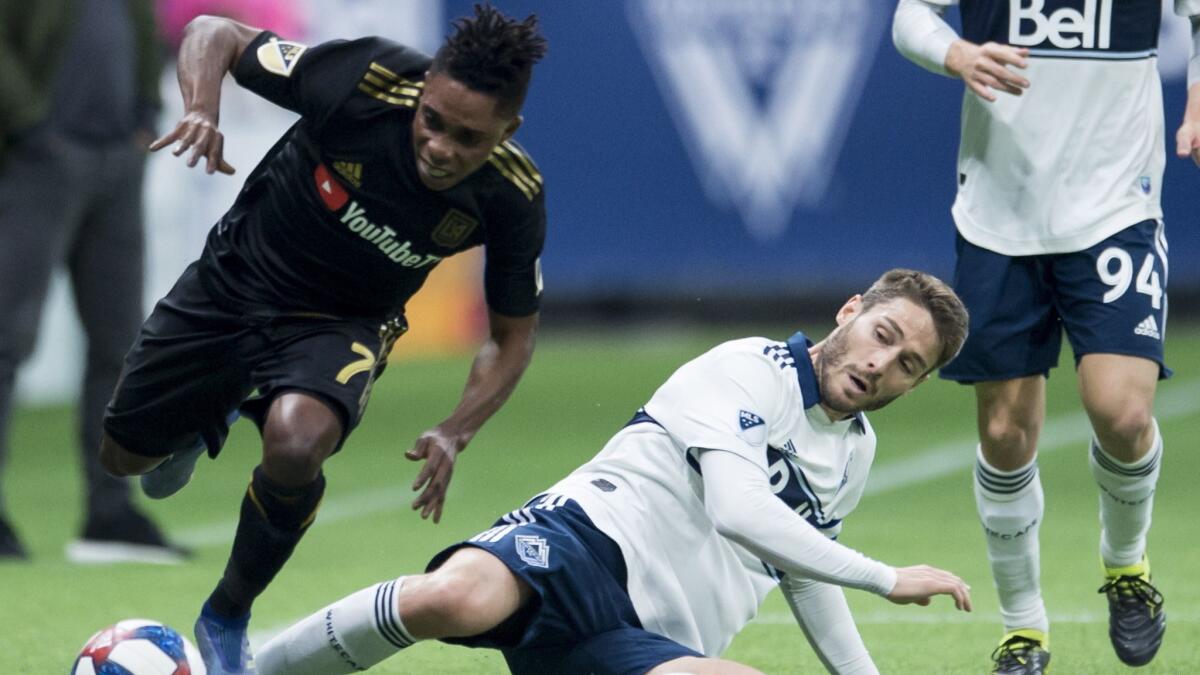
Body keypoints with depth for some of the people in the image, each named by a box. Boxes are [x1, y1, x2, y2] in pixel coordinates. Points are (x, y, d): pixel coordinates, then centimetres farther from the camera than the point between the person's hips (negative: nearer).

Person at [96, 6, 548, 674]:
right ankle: (210, 417, 50)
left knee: (295, 444, -32)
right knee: (124, 455, 12)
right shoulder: (368, 78, -31)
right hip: (234, 280, 1)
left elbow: (513, 333, -7)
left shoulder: (513, 196, -25)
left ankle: (228, 619, -5)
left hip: (340, 323, -1)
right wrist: (202, 110, -37)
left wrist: (456, 434, -23)